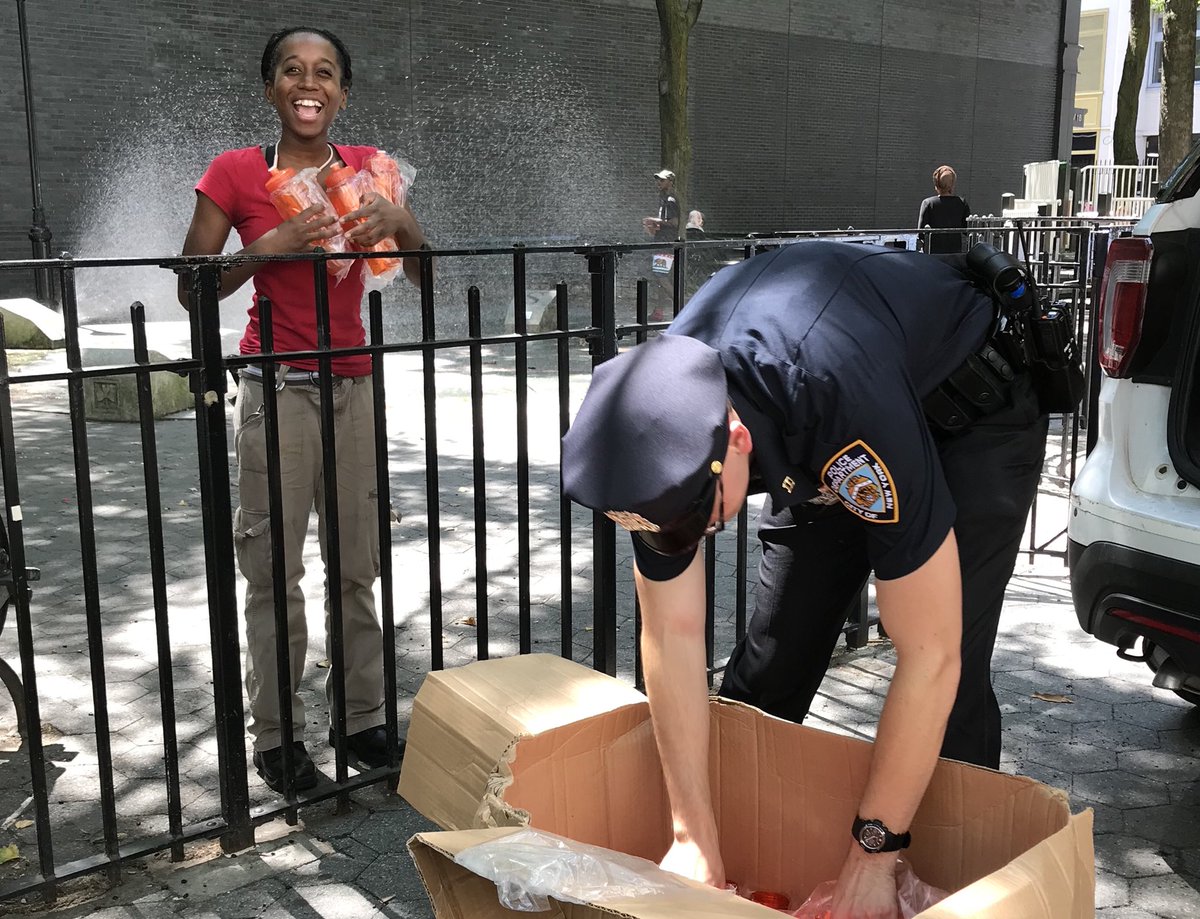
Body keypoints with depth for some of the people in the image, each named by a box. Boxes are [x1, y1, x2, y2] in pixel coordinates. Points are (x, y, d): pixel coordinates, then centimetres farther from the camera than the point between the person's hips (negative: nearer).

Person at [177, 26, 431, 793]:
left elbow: (424, 276, 8)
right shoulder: (235, 174, -3)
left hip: (354, 385, 3)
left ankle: (364, 718, 22)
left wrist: (400, 220, -12)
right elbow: (191, 292, -4)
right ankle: (276, 735, 15)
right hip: (278, 390, -3)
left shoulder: (367, 168, 7)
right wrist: (273, 245, -17)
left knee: (358, 565, 8)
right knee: (276, 570, 0)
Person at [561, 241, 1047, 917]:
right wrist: (695, 842, -18)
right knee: (769, 664, 4)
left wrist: (873, 855, -29)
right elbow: (673, 634, -19)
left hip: (974, 414, -4)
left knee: (951, 680, -17)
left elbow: (929, 656, -37)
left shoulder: (851, 410, -45)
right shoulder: (659, 416, -28)